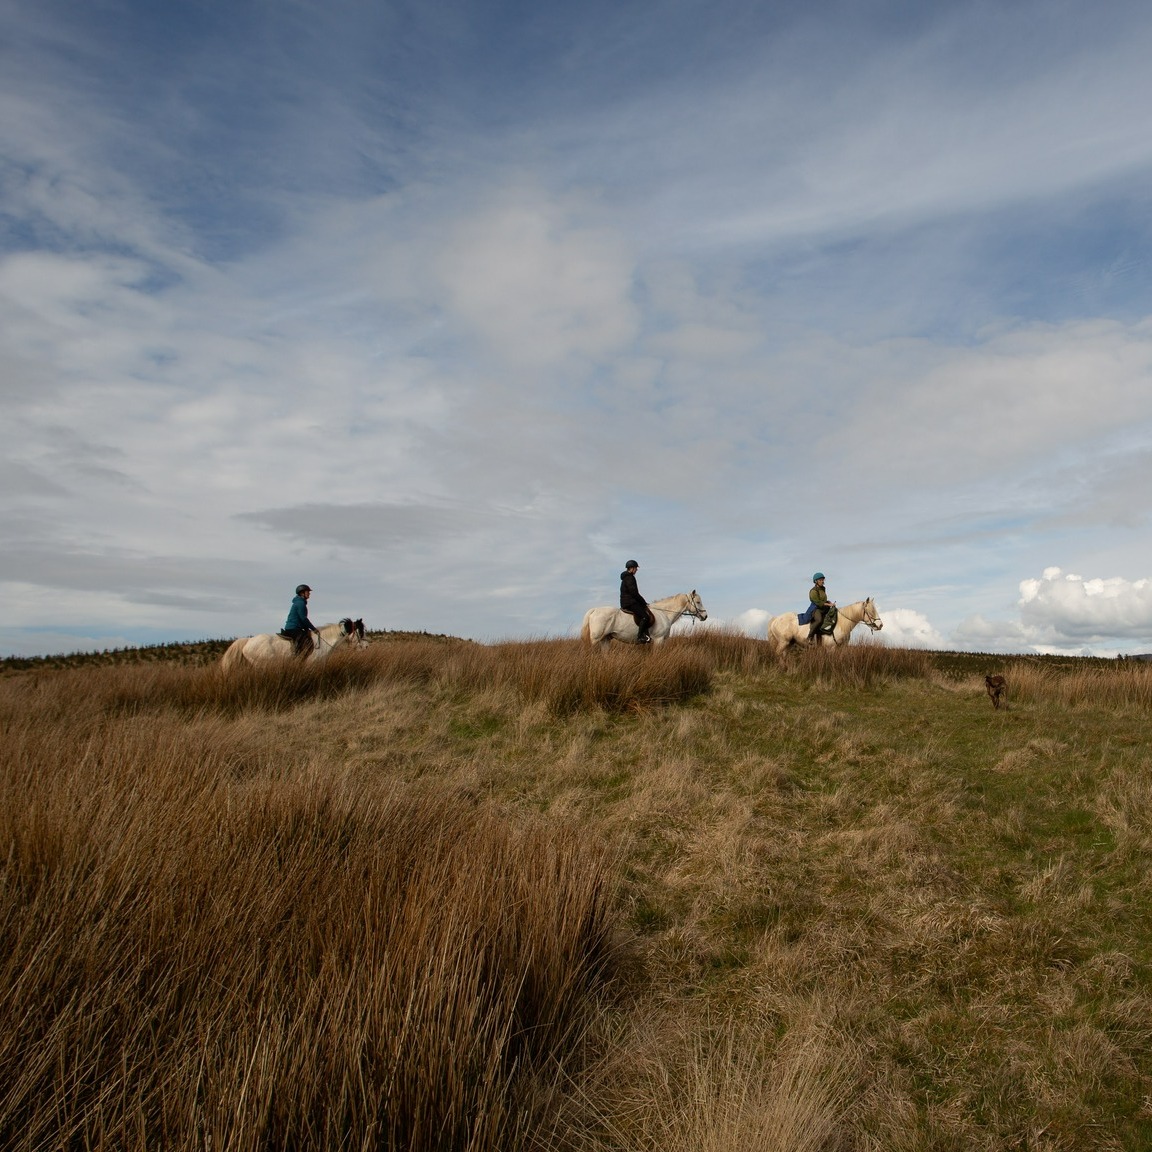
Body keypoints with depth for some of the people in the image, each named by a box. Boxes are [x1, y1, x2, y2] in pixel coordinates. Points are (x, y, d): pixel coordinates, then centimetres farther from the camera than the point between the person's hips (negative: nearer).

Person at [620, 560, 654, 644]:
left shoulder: (627, 578, 21)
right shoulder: (629, 578, -12)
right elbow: (634, 593, -18)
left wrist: (642, 602, 15)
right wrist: (643, 602, -7)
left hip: (627, 602, 11)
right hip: (629, 603, -11)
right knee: (645, 616, -19)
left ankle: (645, 635, -4)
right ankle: (639, 638, -21)